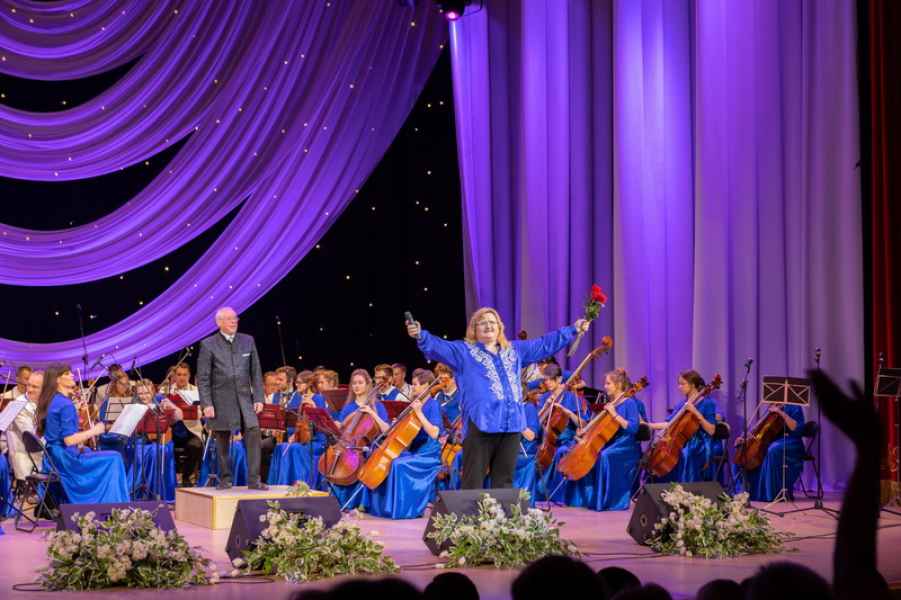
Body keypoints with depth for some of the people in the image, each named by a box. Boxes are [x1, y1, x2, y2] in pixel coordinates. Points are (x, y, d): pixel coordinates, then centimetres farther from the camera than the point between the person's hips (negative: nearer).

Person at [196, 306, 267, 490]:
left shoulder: (248, 341, 8)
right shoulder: (208, 345, -2)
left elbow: (256, 372, 9)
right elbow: (203, 378, -4)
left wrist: (258, 398, 2)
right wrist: (206, 404, -11)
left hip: (244, 399, 2)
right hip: (221, 402, -2)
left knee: (253, 434, -11)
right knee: (222, 440, 5)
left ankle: (254, 480, -8)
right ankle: (225, 479, 17)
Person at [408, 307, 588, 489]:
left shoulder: (514, 350, 22)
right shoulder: (464, 351, 7)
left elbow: (545, 344, 29)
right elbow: (437, 347, -9)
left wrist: (573, 330, 30)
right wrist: (421, 335, -29)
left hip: (512, 424, 5)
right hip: (480, 424, -5)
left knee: (504, 482, 10)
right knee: (473, 483, -7)